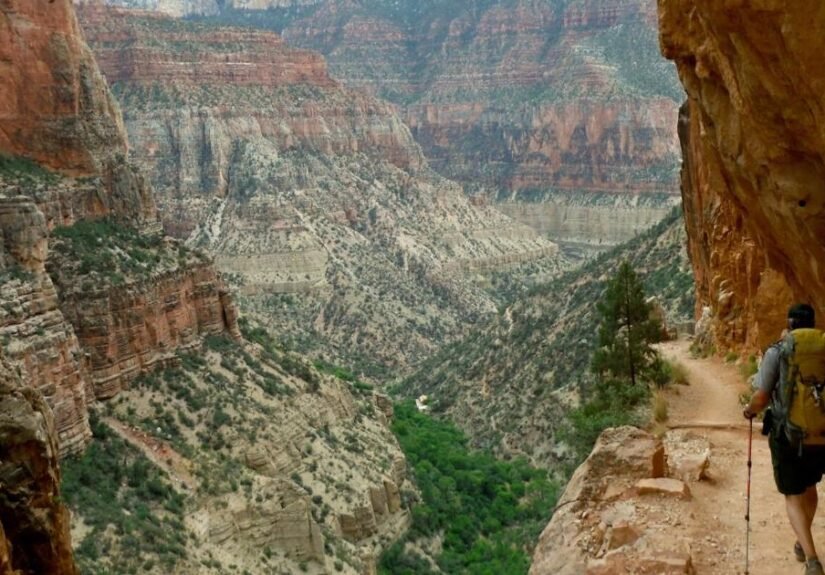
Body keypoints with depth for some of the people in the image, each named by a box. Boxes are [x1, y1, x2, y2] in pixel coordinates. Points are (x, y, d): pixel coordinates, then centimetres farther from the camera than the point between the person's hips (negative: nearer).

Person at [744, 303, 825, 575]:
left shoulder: (776, 353, -10)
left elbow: (761, 398, -11)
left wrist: (750, 410, 10)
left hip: (788, 435, -3)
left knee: (794, 496, 7)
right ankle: (802, 544, 41)